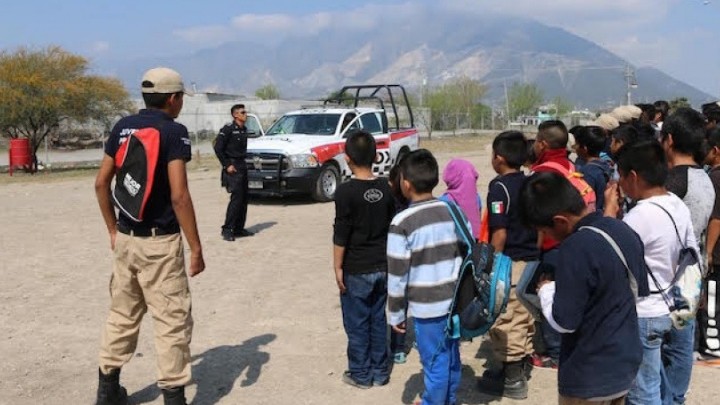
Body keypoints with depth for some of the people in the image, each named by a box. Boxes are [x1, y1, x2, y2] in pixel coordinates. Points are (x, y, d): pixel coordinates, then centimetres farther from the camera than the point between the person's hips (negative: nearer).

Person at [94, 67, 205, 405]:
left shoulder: (123, 127, 6)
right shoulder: (174, 131, -13)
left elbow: (101, 182, 9)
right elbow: (178, 195, -20)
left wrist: (113, 229, 18)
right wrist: (196, 247, -15)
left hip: (125, 238, 7)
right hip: (160, 241, -7)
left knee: (122, 315, 19)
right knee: (172, 321, 2)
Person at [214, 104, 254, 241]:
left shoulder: (244, 129, 11)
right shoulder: (228, 129, -12)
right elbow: (218, 148, -14)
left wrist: (243, 162, 12)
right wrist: (227, 165, -15)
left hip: (242, 166, 8)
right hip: (233, 167, -8)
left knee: (244, 199, 9)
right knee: (236, 198, -13)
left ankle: (239, 228, 17)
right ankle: (227, 229, -8)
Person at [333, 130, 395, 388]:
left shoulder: (346, 191, -16)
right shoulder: (386, 189, 0)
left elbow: (341, 235, -15)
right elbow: (392, 227, 8)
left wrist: (337, 267, -6)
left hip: (356, 270, -5)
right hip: (382, 267, 5)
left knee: (357, 324, 7)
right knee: (378, 320, 15)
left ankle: (360, 375, 16)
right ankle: (379, 372, 24)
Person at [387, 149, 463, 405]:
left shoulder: (402, 222, -15)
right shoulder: (453, 211, 1)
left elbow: (397, 275, -12)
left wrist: (396, 314, -1)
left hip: (427, 306, -6)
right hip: (455, 300, 6)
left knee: (435, 362, 8)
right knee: (451, 356, 21)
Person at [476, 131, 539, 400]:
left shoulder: (499, 187, -15)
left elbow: (500, 233, -19)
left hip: (510, 263, -8)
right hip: (532, 261, 8)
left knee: (505, 322, 2)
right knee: (524, 319, 16)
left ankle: (512, 380, 10)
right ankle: (519, 370, 29)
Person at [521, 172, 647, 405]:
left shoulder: (575, 248, -26)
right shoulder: (625, 231, 0)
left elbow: (564, 321, -23)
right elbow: (641, 291, 14)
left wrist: (546, 289, -6)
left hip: (589, 376, -8)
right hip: (626, 364, 8)